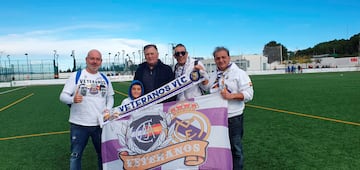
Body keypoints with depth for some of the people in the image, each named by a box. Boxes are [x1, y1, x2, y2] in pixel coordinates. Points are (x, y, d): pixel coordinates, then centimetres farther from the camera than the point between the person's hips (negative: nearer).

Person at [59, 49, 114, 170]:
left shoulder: (105, 78, 8)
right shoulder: (76, 76, -3)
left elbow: (110, 96, 17)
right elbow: (63, 96, -7)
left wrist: (108, 108, -2)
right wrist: (73, 99, -29)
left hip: (100, 123, 3)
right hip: (79, 124, -3)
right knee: (75, 155, 10)